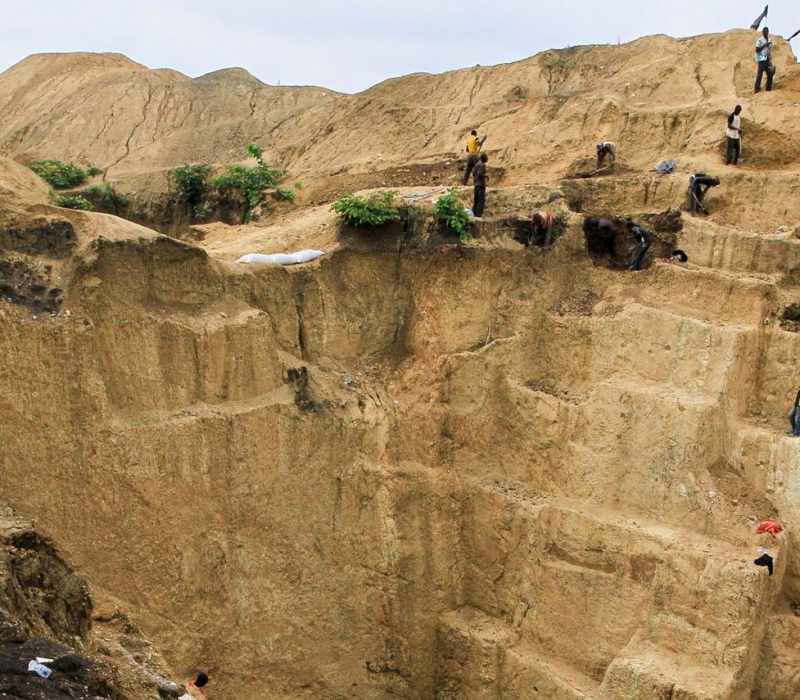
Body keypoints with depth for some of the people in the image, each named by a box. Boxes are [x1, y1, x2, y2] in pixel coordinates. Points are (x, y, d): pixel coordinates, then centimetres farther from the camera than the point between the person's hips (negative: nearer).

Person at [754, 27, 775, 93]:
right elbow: (757, 50, -10)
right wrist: (764, 45, -18)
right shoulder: (759, 40, -1)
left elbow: (770, 52, 19)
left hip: (768, 61, 6)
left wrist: (770, 62, 14)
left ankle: (768, 89, 11)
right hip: (761, 60, -6)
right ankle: (757, 90, -11)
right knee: (759, 75, -11)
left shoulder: (769, 41, 17)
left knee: (770, 75, 4)